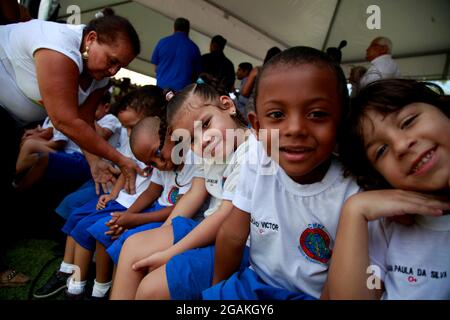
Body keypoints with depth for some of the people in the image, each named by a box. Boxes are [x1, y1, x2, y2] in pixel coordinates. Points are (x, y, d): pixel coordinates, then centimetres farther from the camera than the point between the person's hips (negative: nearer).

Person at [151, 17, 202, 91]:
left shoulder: (162, 42, 6)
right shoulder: (193, 47, 4)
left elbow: (156, 68, 11)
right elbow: (197, 73, 7)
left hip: (162, 86, 1)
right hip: (183, 88, -1)